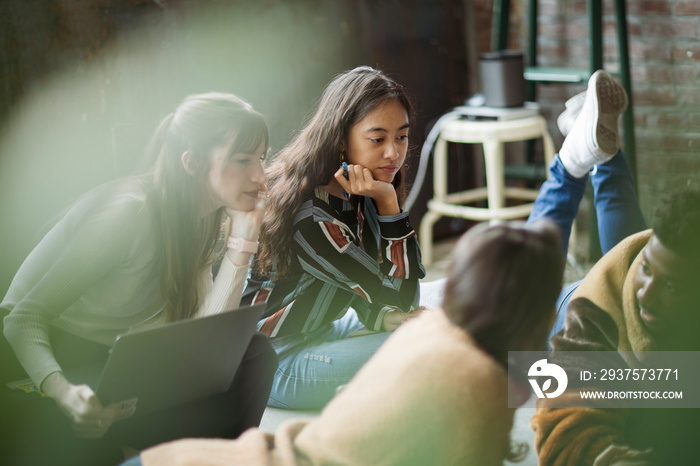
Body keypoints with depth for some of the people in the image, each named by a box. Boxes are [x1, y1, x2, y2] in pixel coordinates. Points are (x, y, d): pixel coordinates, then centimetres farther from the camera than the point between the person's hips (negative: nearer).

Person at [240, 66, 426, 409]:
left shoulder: (359, 197, -1)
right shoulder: (309, 216, -27)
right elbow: (396, 300, -20)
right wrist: (389, 202, -27)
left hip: (314, 334, 9)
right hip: (269, 365, -9)